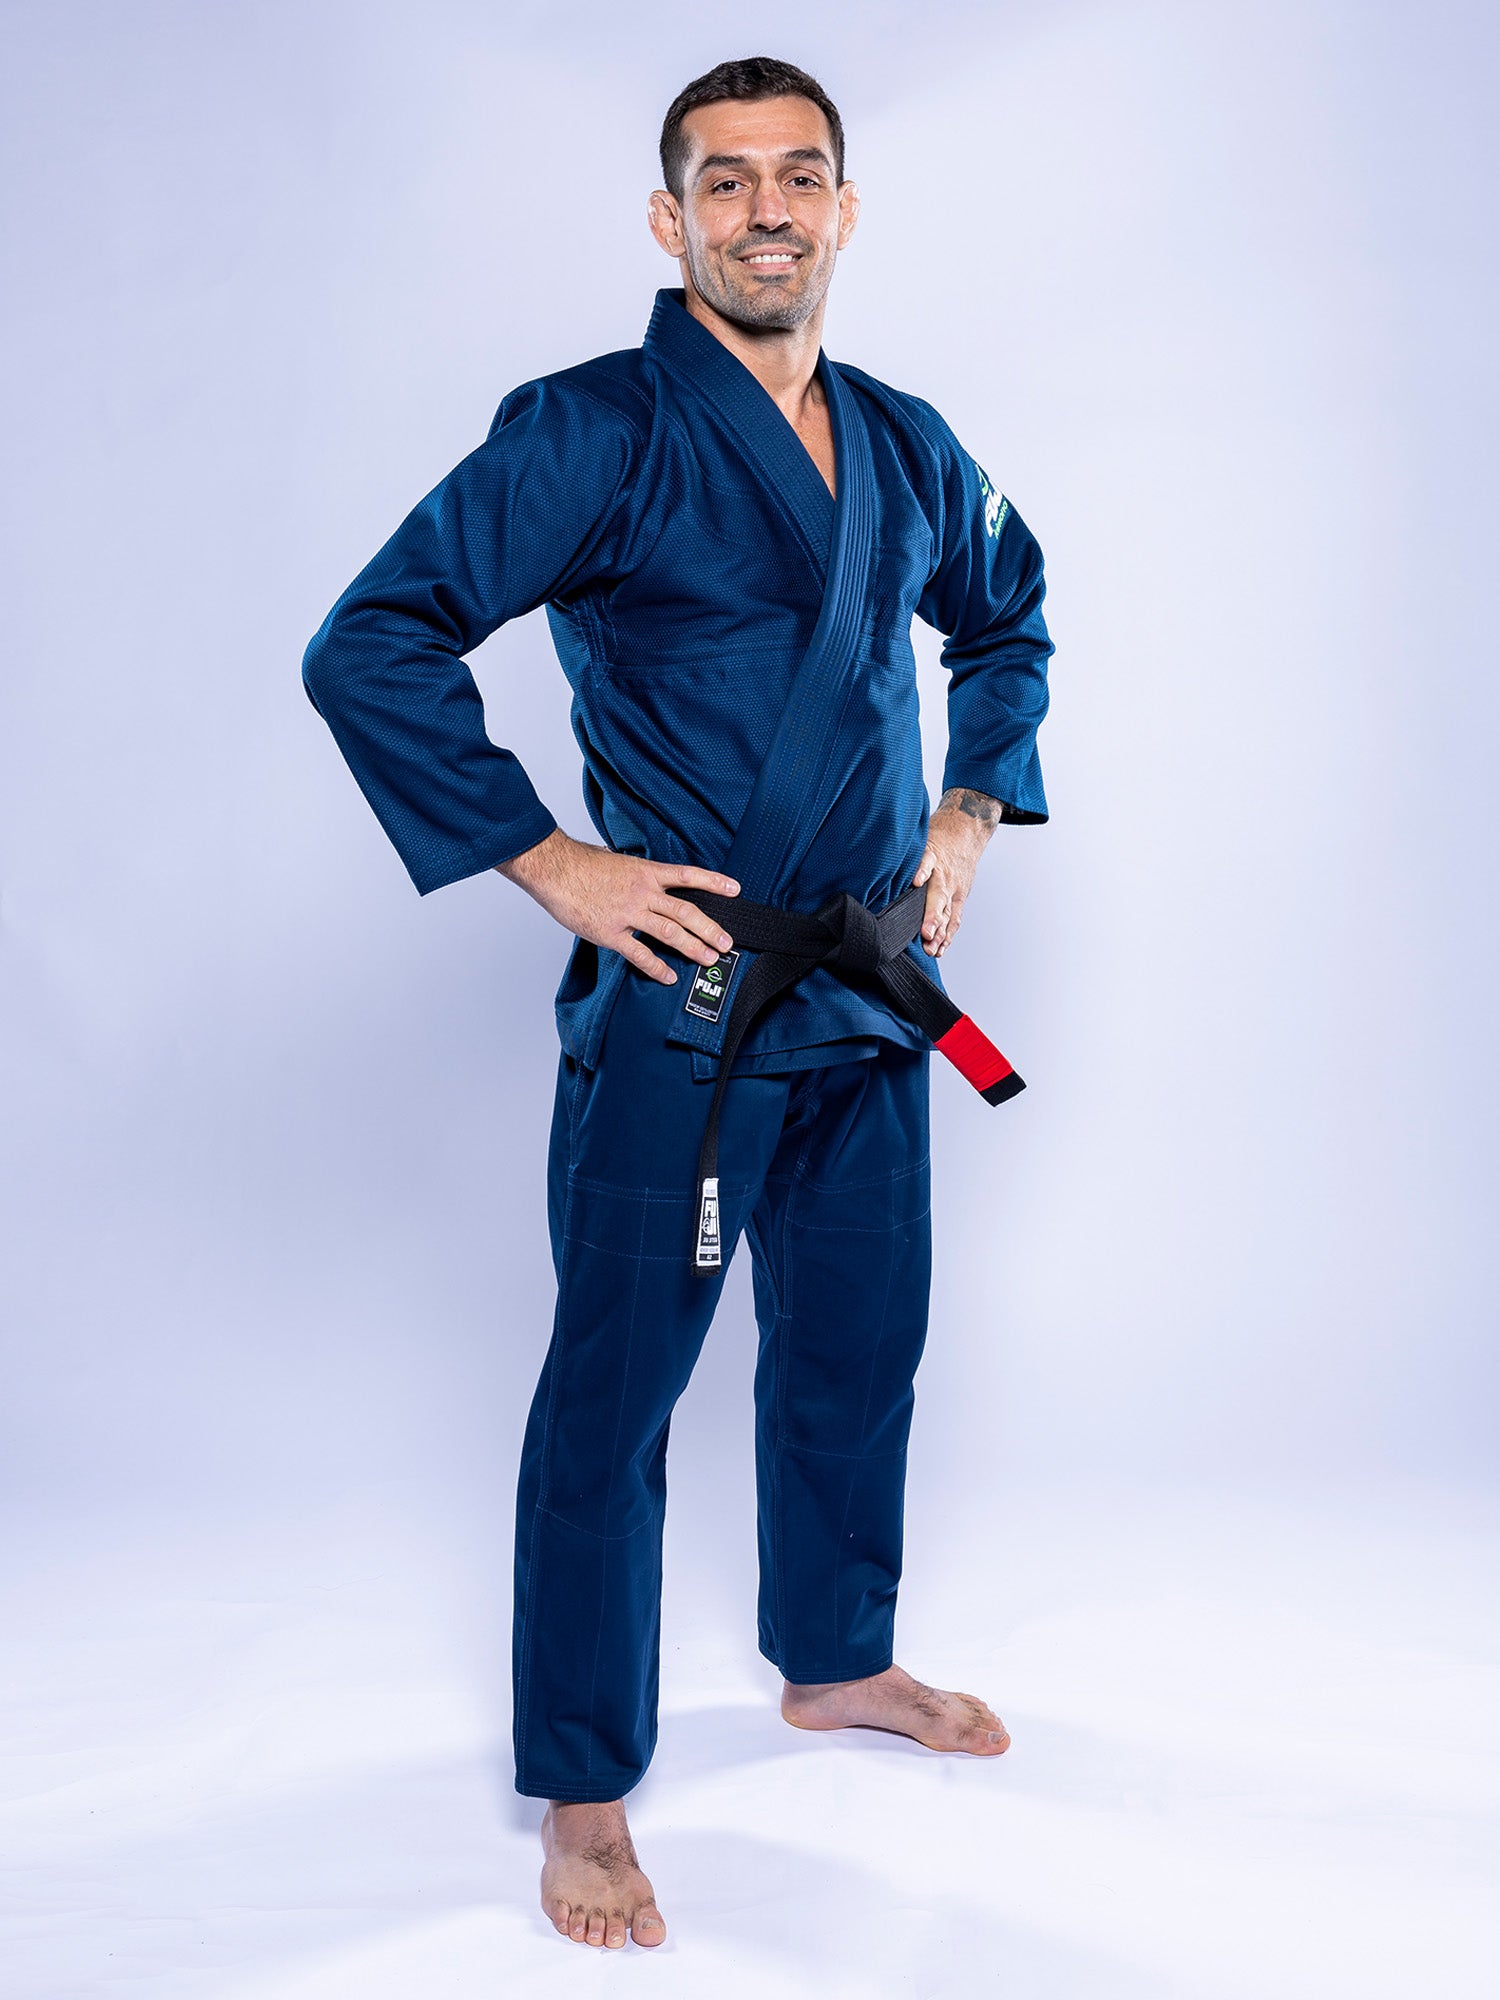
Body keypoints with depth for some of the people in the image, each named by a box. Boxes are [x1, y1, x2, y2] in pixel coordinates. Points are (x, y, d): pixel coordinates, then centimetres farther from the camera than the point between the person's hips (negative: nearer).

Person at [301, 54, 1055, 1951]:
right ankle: (582, 1796, 17)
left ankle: (833, 1658, 42)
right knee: (613, 1391, 2)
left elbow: (1009, 619, 28)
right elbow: (369, 649, -16)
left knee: (857, 1348, 19)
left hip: (870, 998, 7)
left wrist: (972, 812, 14)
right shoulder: (592, 432, -11)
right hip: (675, 1000, -6)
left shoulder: (906, 448, 9)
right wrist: (551, 860, -16)